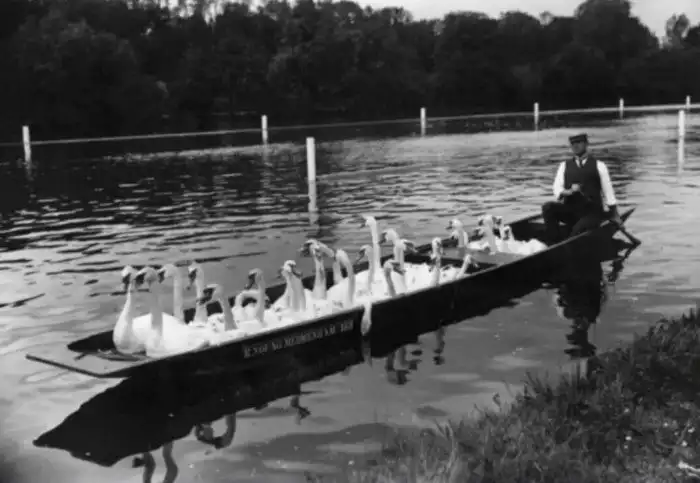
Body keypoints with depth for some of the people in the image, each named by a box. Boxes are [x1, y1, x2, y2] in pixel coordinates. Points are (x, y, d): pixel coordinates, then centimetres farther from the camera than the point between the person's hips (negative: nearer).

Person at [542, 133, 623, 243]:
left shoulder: (598, 166, 6)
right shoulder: (564, 166, 11)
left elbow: (608, 191, 5)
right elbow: (557, 189, 0)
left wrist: (614, 214, 3)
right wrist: (569, 191, -21)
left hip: (593, 212, -2)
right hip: (570, 211, 3)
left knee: (578, 229, -34)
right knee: (548, 207, -25)